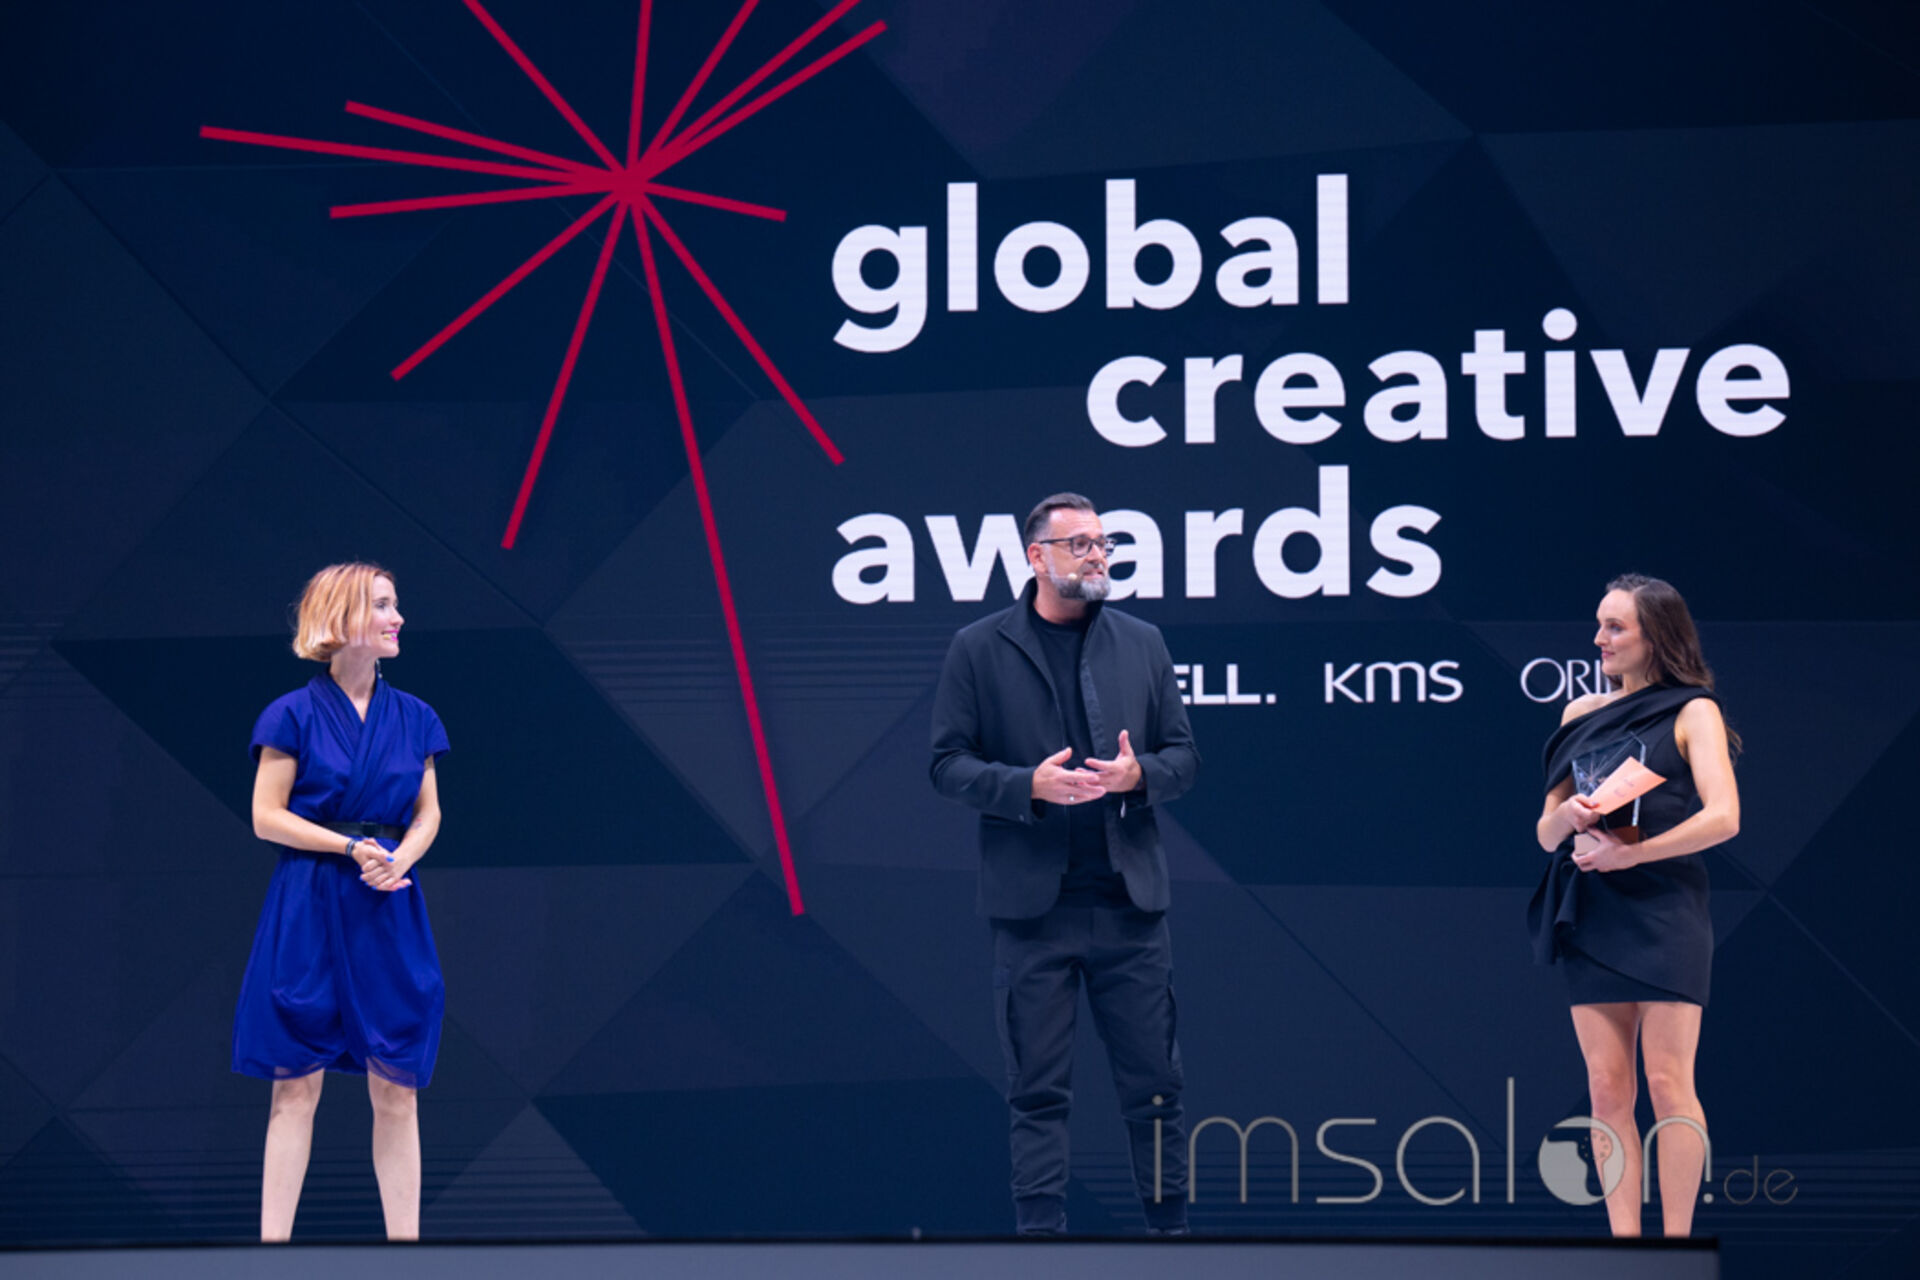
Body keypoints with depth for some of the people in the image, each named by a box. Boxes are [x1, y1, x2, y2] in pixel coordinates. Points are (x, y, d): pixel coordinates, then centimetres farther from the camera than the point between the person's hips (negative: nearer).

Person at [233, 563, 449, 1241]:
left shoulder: (414, 718, 8)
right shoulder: (294, 715, -4)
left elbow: (428, 814, 12)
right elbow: (267, 817, -5)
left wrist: (400, 858, -9)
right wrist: (353, 848, -13)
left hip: (390, 910, 3)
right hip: (307, 913, -3)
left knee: (396, 1087, 3)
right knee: (296, 1085, -1)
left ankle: (405, 1236, 8)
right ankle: (273, 1237, 3)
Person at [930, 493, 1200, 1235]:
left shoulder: (1142, 644, 12)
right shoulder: (979, 650, 3)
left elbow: (1184, 756, 12)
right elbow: (948, 763, 0)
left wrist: (1140, 774, -10)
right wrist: (1028, 785, -16)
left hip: (1129, 899, 2)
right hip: (1033, 905, -2)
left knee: (1154, 1083, 5)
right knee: (1039, 1092, 1)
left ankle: (1170, 1223, 13)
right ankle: (1041, 1231, 6)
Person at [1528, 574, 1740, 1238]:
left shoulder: (1691, 711, 2)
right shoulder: (1581, 714, 16)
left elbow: (1723, 817, -10)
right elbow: (1546, 833, 17)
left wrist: (1627, 853, -14)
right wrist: (1565, 816, -6)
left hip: (1663, 910, -5)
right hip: (1591, 916, 5)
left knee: (1668, 1082, -8)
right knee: (1607, 1089, 2)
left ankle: (1676, 1245, -6)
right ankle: (1623, 1246, 3)